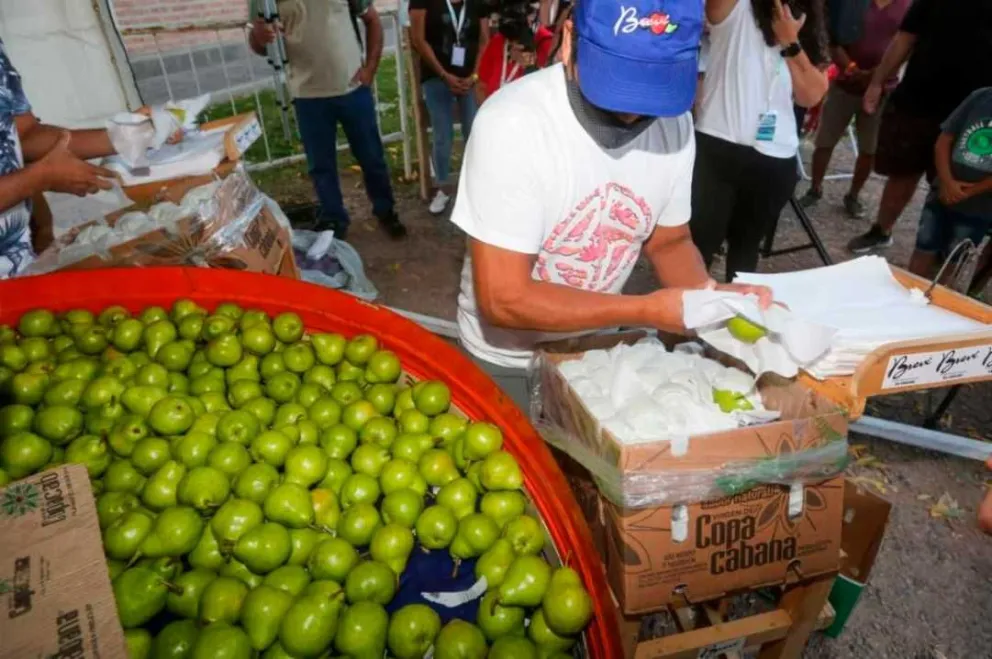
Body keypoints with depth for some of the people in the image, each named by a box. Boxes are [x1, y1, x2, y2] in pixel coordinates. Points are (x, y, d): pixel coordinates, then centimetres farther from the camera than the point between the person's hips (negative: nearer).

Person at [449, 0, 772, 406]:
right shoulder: (514, 123, -28)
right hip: (507, 362, -4)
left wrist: (708, 295, -18)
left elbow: (668, 241, 2)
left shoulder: (675, 124, -12)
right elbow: (503, 299, -29)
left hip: (598, 348, 5)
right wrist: (648, 311, -30)